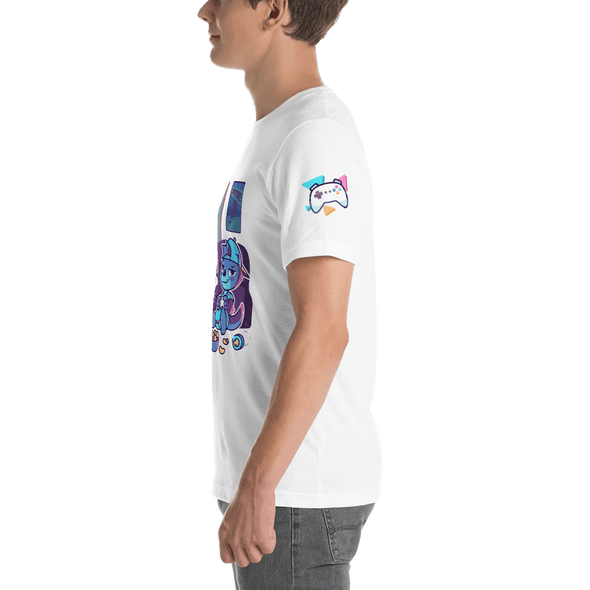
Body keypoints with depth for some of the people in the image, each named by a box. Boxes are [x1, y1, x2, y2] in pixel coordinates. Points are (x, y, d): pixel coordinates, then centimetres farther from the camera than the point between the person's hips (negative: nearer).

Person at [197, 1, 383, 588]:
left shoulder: (317, 134, -16)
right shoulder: (273, 131, 16)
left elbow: (323, 330, -24)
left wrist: (258, 486, -25)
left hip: (299, 492, -10)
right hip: (272, 476, 10)